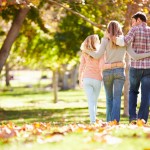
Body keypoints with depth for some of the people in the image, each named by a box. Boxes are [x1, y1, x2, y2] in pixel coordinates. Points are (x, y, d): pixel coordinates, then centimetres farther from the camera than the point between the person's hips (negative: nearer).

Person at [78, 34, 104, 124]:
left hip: (86, 79, 1)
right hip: (97, 79, -1)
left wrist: (80, 79, 14)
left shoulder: (84, 53, 5)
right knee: (95, 101, 14)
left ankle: (93, 120, -16)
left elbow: (81, 67, 5)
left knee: (90, 101, -3)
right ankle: (93, 119, 16)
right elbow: (101, 66, -14)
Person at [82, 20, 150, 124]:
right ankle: (115, 120, -18)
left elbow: (98, 55, -10)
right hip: (119, 71, 0)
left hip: (107, 71, 0)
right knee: (117, 97, -3)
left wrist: (88, 51, 7)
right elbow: (134, 56, -1)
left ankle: (109, 121, 12)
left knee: (109, 98, 13)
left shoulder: (106, 40, -1)